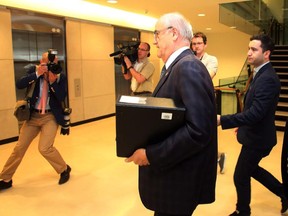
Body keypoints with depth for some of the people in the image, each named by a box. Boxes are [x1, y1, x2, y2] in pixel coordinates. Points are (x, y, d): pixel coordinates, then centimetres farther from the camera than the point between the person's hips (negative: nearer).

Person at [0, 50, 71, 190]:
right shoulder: (34, 71, -1)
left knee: (44, 148, -16)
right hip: (33, 115, 3)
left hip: (50, 117, -3)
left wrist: (53, 81, -26)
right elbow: (19, 85, -14)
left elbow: (62, 97, -15)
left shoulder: (61, 77, -5)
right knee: (19, 147, 8)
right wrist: (37, 74, -23)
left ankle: (64, 169, 10)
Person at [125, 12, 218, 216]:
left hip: (180, 177, -9)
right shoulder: (179, 65, 10)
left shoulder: (188, 67, -22)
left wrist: (150, 154, -24)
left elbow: (198, 130, -30)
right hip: (171, 168, 9)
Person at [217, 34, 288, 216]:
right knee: (251, 169, 26)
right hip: (256, 133, 10)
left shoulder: (267, 78, -26)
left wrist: (222, 120, -38)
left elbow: (255, 113, -34)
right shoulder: (262, 74, 6)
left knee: (240, 176, 8)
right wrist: (244, 124, 20)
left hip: (257, 137, -10)